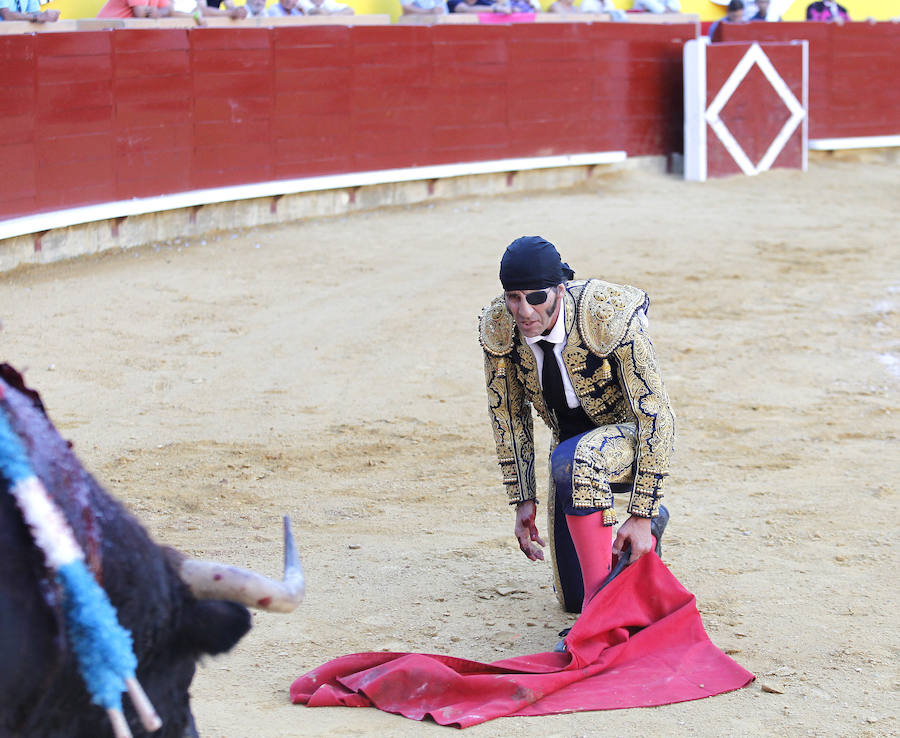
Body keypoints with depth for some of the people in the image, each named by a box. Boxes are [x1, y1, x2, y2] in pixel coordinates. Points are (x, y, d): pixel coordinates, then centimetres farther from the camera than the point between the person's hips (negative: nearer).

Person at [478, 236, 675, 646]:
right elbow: (509, 415, -1)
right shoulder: (497, 328, -18)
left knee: (572, 459, -42)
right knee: (571, 600, 9)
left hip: (632, 437, -6)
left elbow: (656, 416, -27)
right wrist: (523, 501, -3)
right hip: (573, 440, 6)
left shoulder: (611, 317, -31)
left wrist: (641, 516, -28)